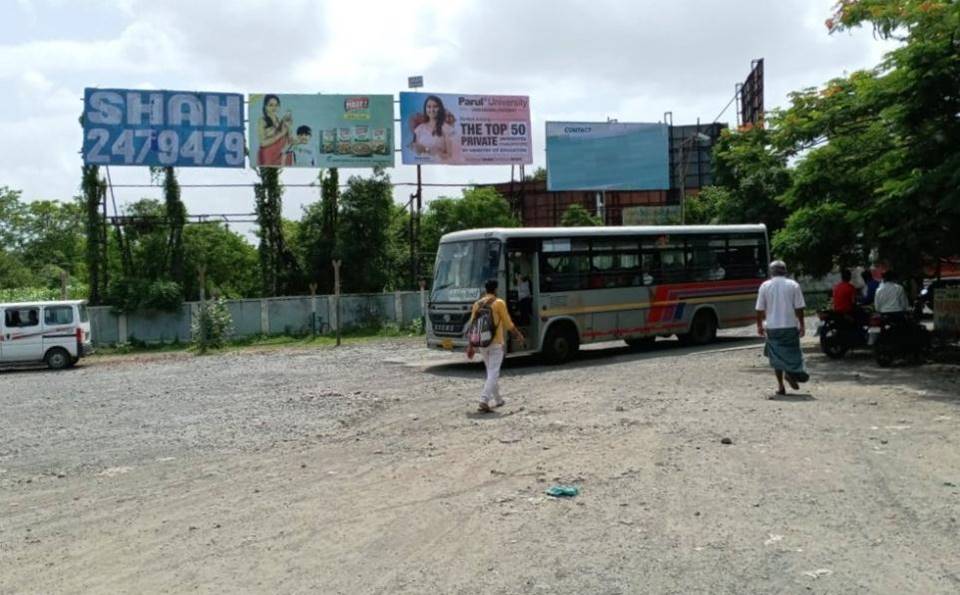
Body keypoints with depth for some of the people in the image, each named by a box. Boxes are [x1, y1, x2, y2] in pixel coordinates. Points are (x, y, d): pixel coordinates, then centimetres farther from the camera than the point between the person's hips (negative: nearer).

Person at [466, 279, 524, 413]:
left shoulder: (477, 304, 7)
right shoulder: (499, 303, -8)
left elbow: (472, 325, 7)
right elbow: (508, 323, -6)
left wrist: (471, 346, 11)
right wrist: (518, 334, 11)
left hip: (482, 344, 6)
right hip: (496, 343, -6)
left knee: (491, 372, 20)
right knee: (493, 373, -6)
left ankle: (497, 399, 29)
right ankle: (484, 401, -18)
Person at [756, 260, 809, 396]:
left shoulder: (765, 286, -1)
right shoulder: (793, 285, -2)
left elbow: (760, 309, 0)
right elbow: (799, 308, -3)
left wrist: (759, 325, 10)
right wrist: (802, 325, 6)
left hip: (773, 327, 1)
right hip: (790, 326, -1)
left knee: (776, 356, 9)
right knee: (792, 352, 14)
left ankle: (780, 385, 8)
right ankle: (791, 372, -11)